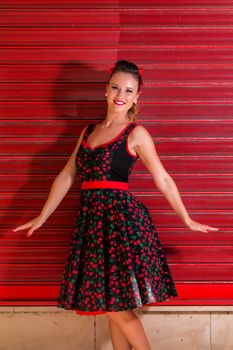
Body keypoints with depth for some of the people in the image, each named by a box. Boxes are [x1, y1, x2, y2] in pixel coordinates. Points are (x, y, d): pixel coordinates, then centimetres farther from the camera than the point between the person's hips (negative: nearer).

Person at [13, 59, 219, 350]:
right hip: (91, 217, 6)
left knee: (116, 306, -6)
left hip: (122, 217, -6)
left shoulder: (136, 133, -1)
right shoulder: (89, 131, 15)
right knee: (112, 306, 9)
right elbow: (66, 176, 16)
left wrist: (187, 220, 3)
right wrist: (41, 218, 16)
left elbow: (163, 180, 1)